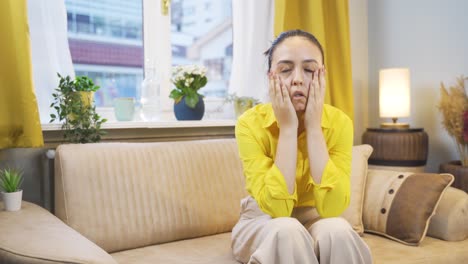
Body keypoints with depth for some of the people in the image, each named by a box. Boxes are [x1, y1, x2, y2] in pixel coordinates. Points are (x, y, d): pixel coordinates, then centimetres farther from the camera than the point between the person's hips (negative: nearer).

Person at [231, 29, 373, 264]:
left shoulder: (339, 123, -16)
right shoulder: (251, 123, -21)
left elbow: (332, 208, -27)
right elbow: (276, 207, -29)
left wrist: (313, 127, -29)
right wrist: (288, 127, -31)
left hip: (314, 221, 1)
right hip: (262, 224, -1)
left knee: (337, 230, -32)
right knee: (286, 230, -35)